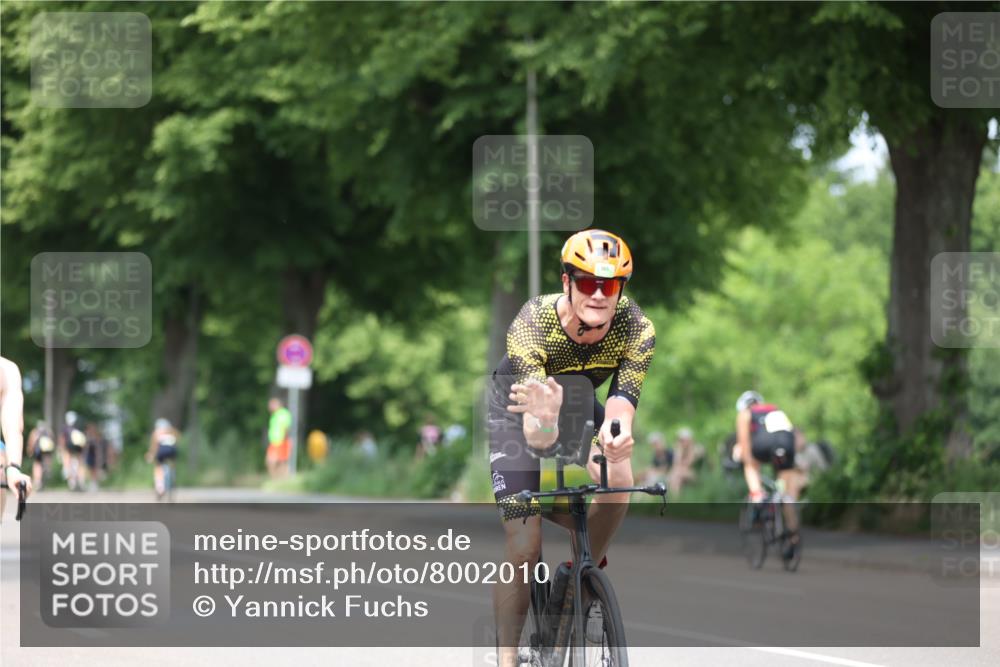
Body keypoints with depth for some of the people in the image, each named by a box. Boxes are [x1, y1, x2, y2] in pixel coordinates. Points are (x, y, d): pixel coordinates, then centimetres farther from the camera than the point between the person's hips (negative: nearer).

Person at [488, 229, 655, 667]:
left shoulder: (636, 330, -27)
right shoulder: (532, 326, -36)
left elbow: (622, 402, -35)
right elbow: (537, 440, -42)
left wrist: (615, 437, -59)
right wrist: (543, 422, -67)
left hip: (579, 404, 3)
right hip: (517, 410, -2)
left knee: (618, 482, -29)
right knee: (523, 547, -13)